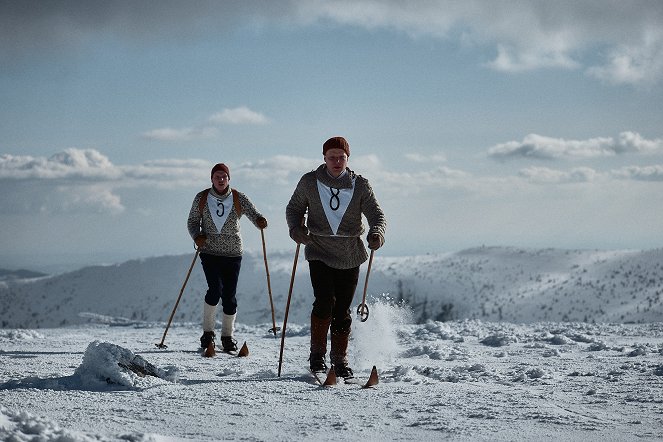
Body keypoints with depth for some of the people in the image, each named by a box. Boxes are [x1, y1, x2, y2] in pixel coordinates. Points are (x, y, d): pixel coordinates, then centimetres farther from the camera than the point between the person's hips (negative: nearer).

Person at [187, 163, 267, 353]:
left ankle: (228, 336, 14)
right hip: (209, 252, -1)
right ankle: (208, 332, 1)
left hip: (232, 253, 1)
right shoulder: (201, 198, 2)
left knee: (230, 295, -1)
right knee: (215, 289, -17)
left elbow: (253, 214, -9)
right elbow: (192, 221, 9)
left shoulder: (239, 198, 1)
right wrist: (197, 236, -12)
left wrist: (260, 220, -33)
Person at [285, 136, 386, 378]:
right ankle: (317, 354, -3)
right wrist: (296, 227, -11)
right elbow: (294, 208, 11)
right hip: (319, 252, -1)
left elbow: (376, 214, -5)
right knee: (324, 302, -18)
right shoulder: (309, 182, 1)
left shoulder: (360, 185, 1)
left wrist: (377, 233, -27)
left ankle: (340, 359, 19)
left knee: (342, 310, 4)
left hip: (350, 256, 1)